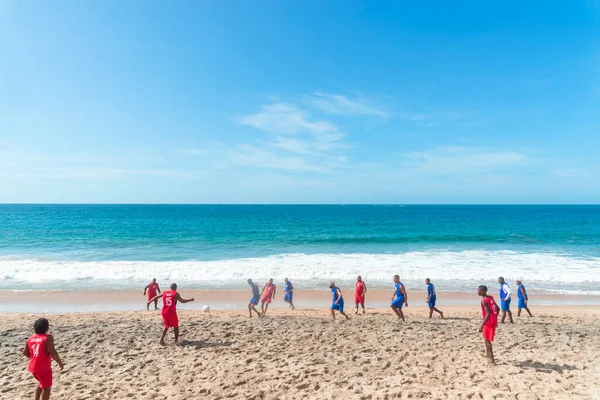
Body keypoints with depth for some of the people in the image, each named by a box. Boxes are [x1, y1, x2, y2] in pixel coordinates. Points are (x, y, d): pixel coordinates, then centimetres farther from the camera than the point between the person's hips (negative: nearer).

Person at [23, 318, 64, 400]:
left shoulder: (30, 339, 5)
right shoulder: (48, 338, -18)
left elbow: (25, 353, 14)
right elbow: (53, 353, -23)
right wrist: (60, 363, -10)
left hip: (33, 368, 8)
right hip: (43, 368, -8)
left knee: (42, 383, 30)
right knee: (47, 387, 7)